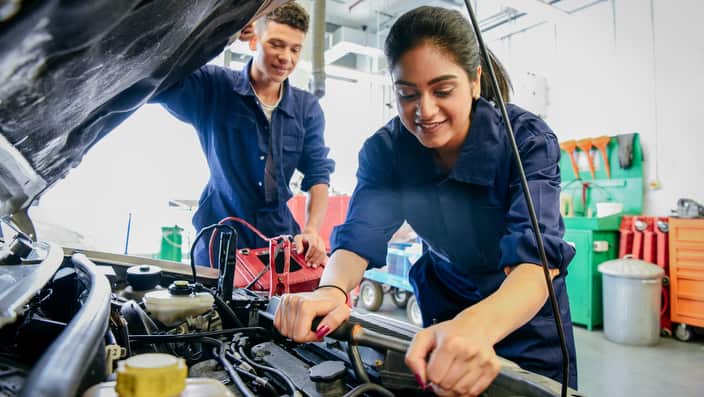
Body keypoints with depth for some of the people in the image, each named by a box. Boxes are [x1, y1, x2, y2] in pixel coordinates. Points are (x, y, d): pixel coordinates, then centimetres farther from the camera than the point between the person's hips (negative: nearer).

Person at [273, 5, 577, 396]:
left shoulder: (527, 138, -27)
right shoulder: (386, 149, -18)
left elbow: (538, 256, -39)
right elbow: (359, 236, -27)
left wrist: (480, 325, -60)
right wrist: (331, 290, -50)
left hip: (526, 312, -2)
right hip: (445, 305, 2)